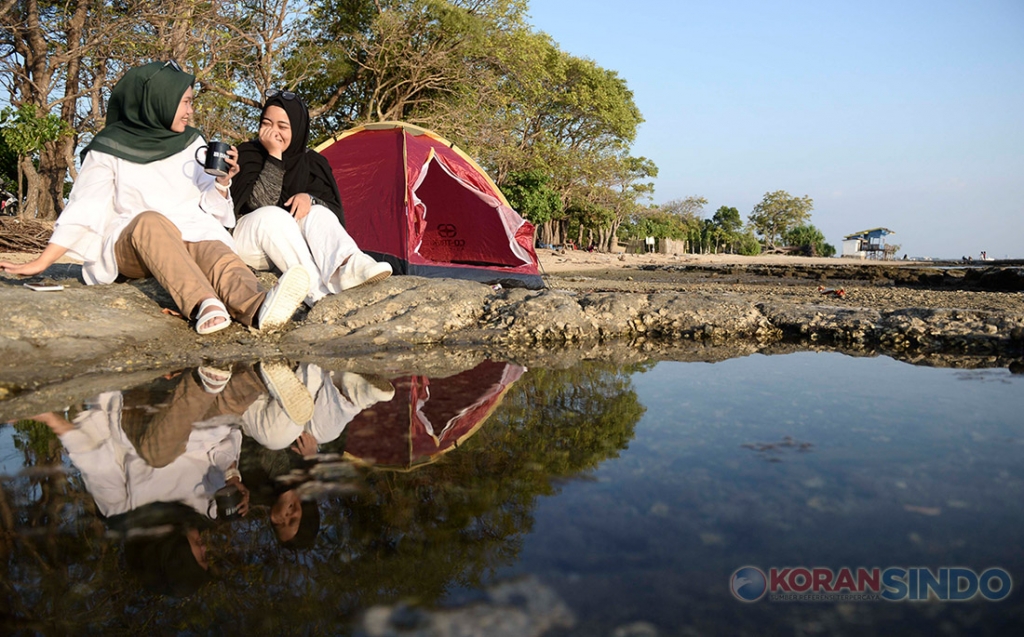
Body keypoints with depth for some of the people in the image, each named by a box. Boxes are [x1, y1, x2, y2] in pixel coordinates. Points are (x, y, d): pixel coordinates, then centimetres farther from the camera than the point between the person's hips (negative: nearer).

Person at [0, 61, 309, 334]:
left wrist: (222, 183, -8)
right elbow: (84, 210, 2)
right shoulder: (109, 149, 7)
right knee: (150, 220, -37)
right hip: (130, 247, -2)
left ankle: (259, 309, -69)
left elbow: (211, 208, 14)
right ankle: (204, 305, -64)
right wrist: (40, 263, -7)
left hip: (193, 239, 2)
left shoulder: (191, 143, 15)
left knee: (218, 254, -35)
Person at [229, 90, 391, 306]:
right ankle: (317, 289, -56)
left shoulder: (312, 162, 4)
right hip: (246, 241, -3)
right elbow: (260, 204, -22)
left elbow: (335, 210, -2)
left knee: (318, 213, -25)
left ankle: (346, 267, -58)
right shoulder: (247, 154, -8)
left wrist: (309, 198, -22)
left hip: (292, 243, 3)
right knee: (272, 216, -33)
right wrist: (274, 156, -26)